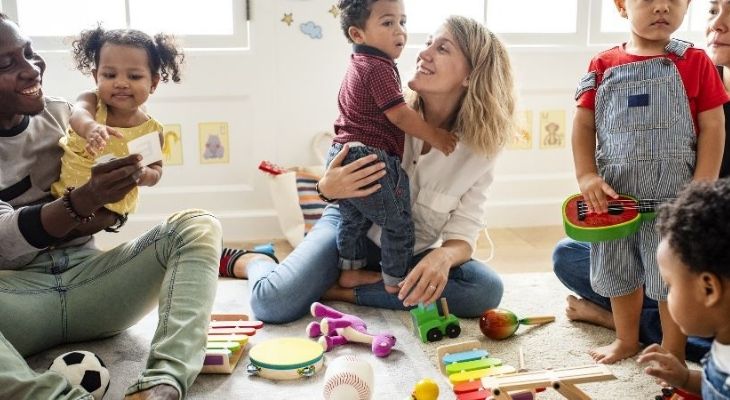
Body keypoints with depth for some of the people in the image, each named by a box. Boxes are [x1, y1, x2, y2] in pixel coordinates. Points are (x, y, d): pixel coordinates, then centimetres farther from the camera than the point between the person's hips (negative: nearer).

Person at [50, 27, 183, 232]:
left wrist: (143, 175, -24)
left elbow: (156, 169, 1)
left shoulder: (152, 130, -13)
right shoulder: (92, 101, -12)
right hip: (62, 188, 1)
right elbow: (78, 115, -37)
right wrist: (90, 127, -61)